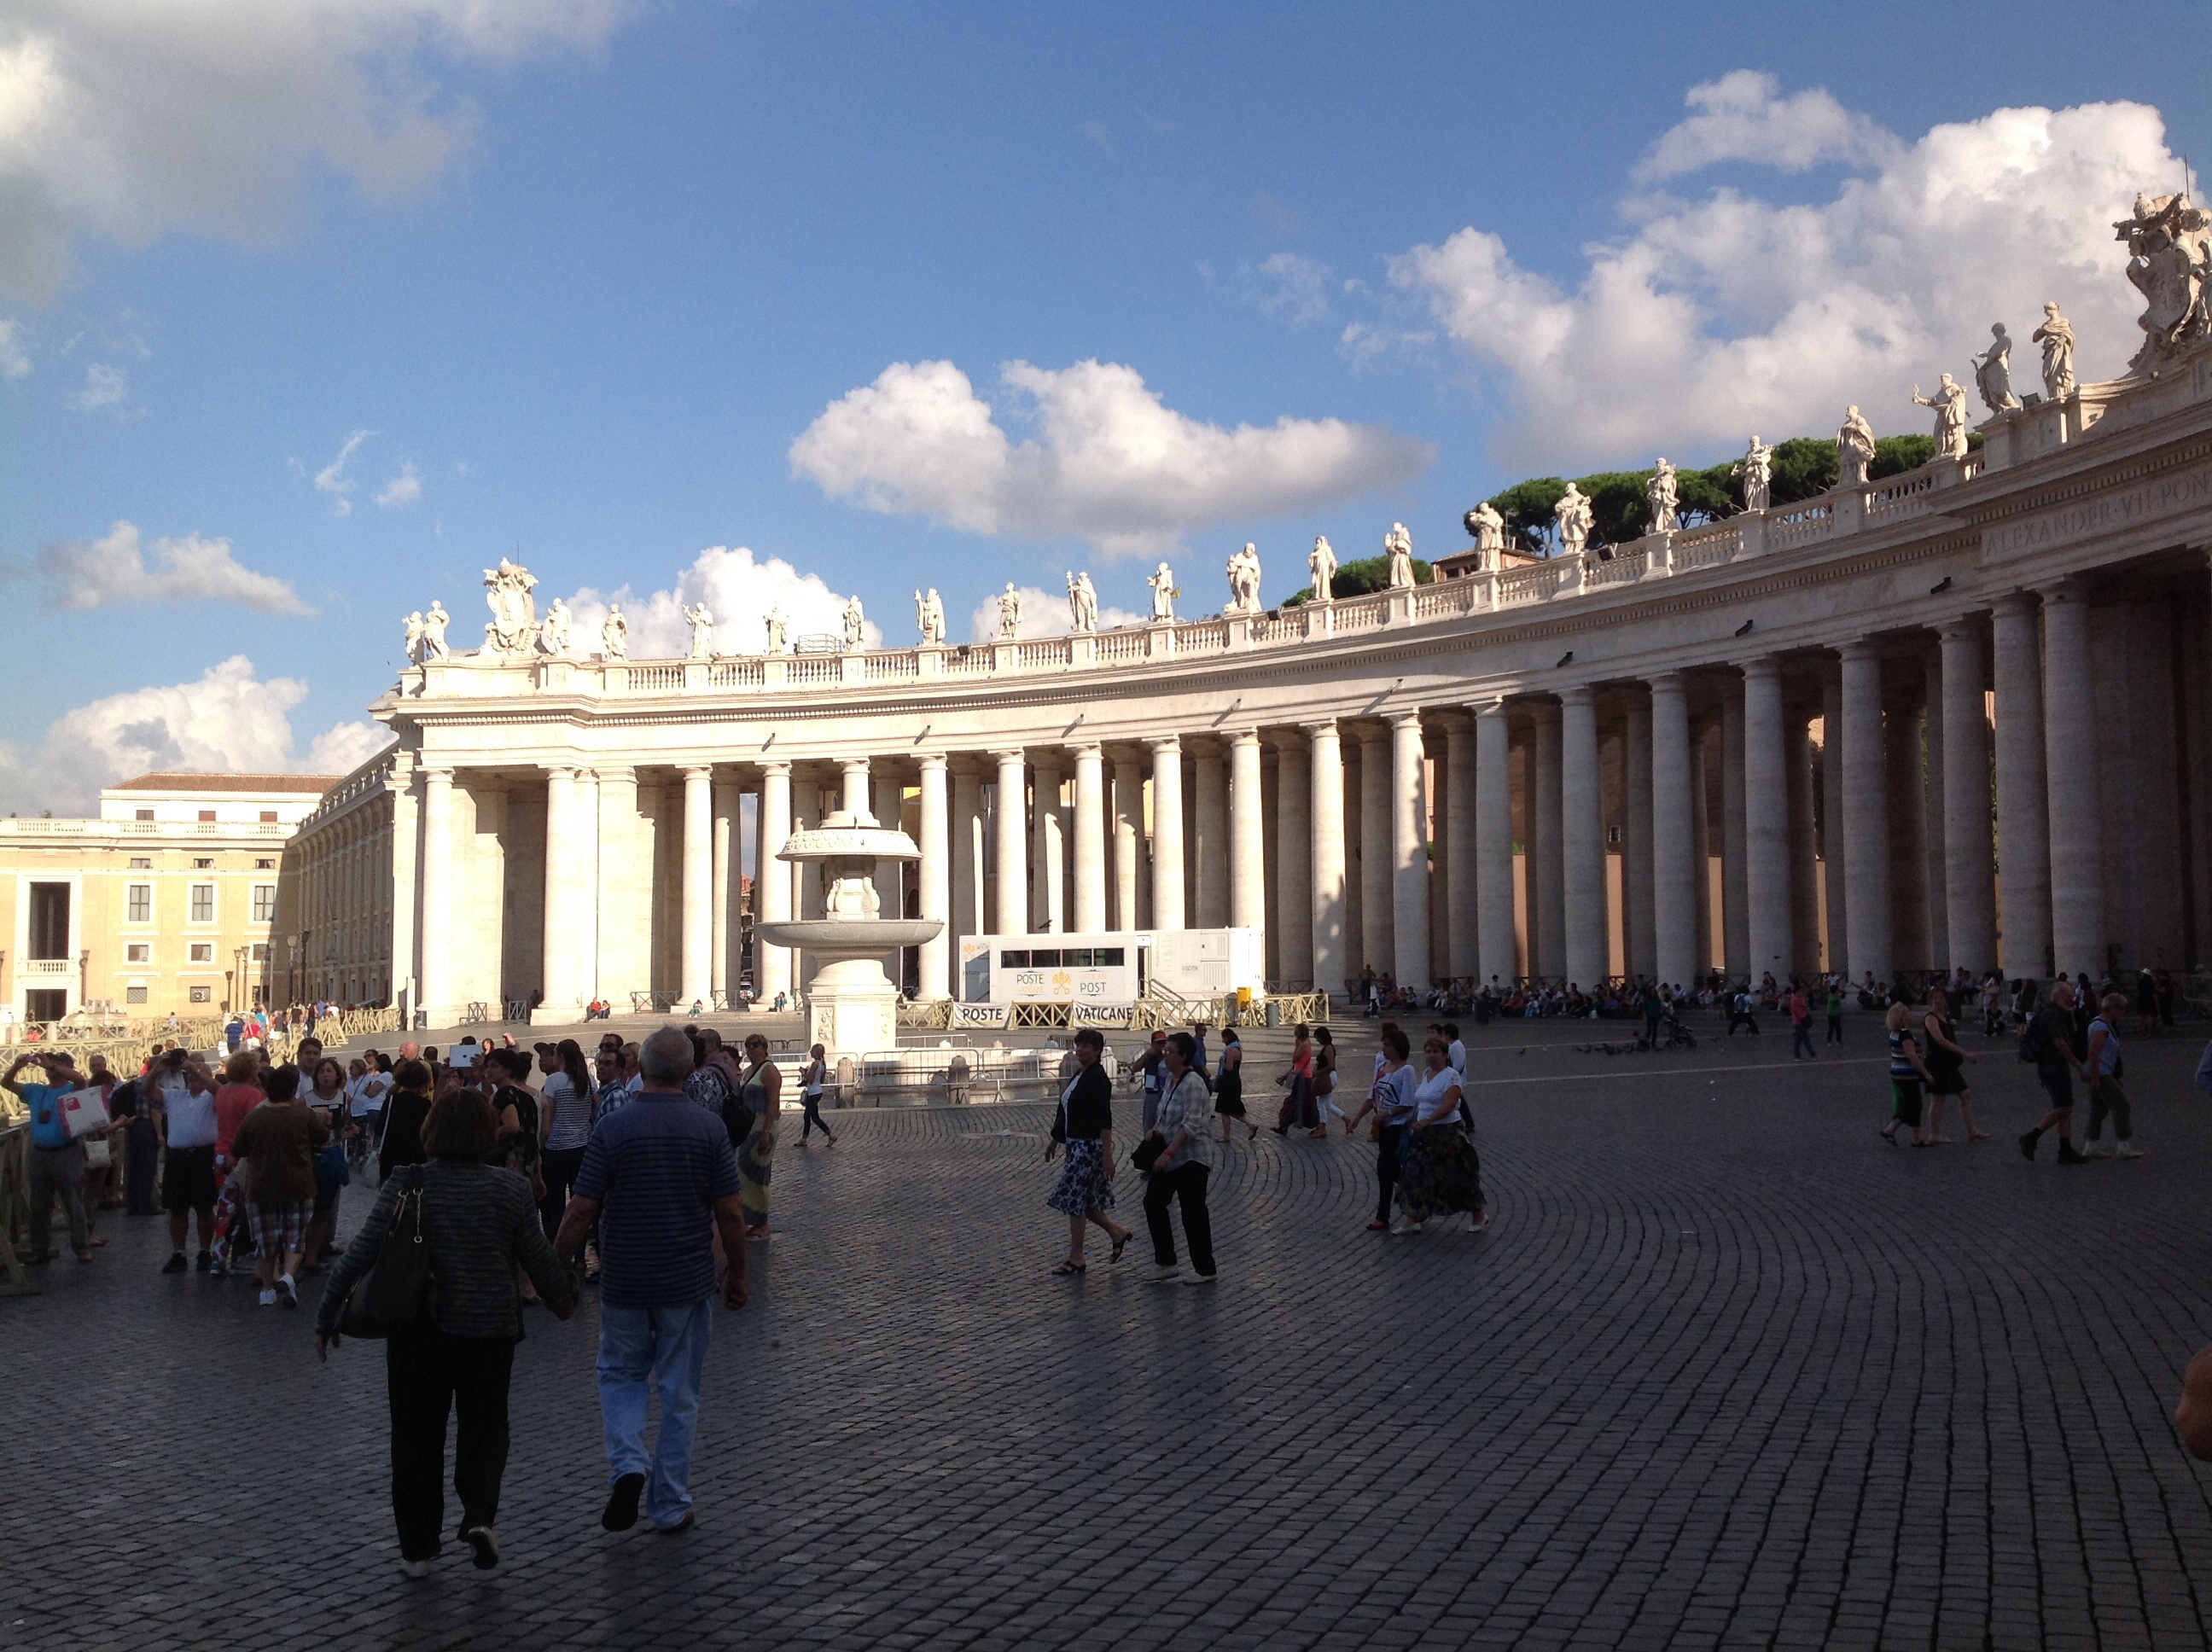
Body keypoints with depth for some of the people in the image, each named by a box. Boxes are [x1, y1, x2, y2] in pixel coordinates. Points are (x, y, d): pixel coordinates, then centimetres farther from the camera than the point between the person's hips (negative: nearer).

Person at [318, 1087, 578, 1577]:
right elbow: (538, 1258, 1)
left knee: (416, 1435, 12)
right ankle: (480, 1515, -5)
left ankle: (417, 1549, 18)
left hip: (417, 1330, 0)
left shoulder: (405, 1186, -6)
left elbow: (361, 1253, -8)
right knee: (484, 1427, 16)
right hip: (489, 1329, 0)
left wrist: (327, 1315, 1)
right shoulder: (511, 1189, -5)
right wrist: (563, 1300, 19)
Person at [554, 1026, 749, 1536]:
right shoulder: (710, 1129, -7)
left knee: (620, 1377, 19)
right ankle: (669, 1506, 16)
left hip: (624, 1282, 0)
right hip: (688, 1283, 0)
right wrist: (737, 1274, 7)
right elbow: (731, 1213, -5)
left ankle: (628, 1466, -3)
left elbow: (581, 1211, -9)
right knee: (679, 1393, 11)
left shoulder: (612, 1129, -10)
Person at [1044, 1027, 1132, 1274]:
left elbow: (1105, 1120, -19)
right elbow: (1066, 1112, 21)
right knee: (1084, 1200, 12)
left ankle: (1075, 1259, 4)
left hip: (1090, 1146, -9)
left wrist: (1107, 1155, -22)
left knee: (1075, 1200, -4)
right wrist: (1054, 1140, 24)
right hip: (1076, 1145, 9)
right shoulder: (1078, 1075, 13)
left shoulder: (1098, 1079, -15)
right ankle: (1117, 1233, 27)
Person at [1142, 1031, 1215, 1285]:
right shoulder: (1172, 1079, 9)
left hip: (1191, 1157, -10)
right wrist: (1156, 1130, 3)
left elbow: (1190, 1125, -26)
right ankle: (1166, 1264, 16)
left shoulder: (1192, 1084, -20)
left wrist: (1168, 1153, -29)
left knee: (1193, 1212, -2)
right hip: (1171, 1155, 10)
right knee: (1153, 1202, 9)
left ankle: (1204, 1271, 9)